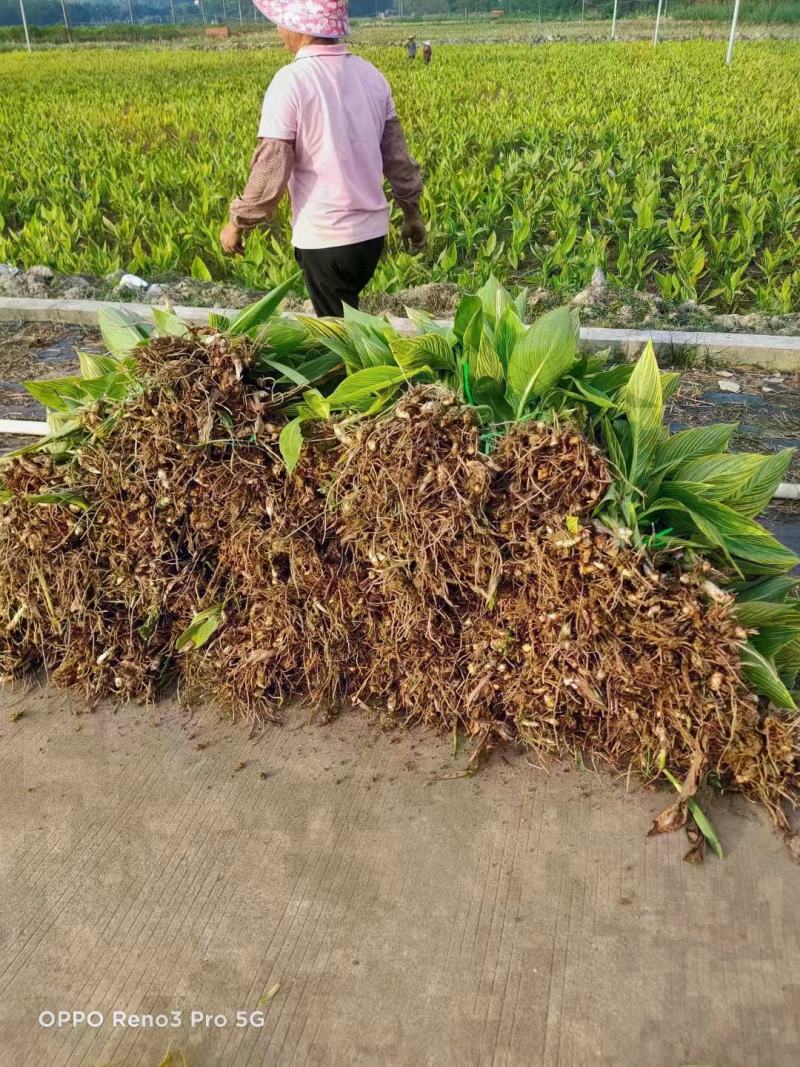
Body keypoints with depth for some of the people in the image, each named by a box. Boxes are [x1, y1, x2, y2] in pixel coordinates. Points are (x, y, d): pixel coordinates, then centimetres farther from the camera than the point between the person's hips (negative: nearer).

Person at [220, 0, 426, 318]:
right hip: (372, 231, 6)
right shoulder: (372, 75, 4)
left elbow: (269, 172, -14)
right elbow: (397, 156, 10)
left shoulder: (290, 81, -15)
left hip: (325, 238, -6)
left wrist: (237, 223, 0)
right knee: (345, 317, 25)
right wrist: (412, 212, 22)